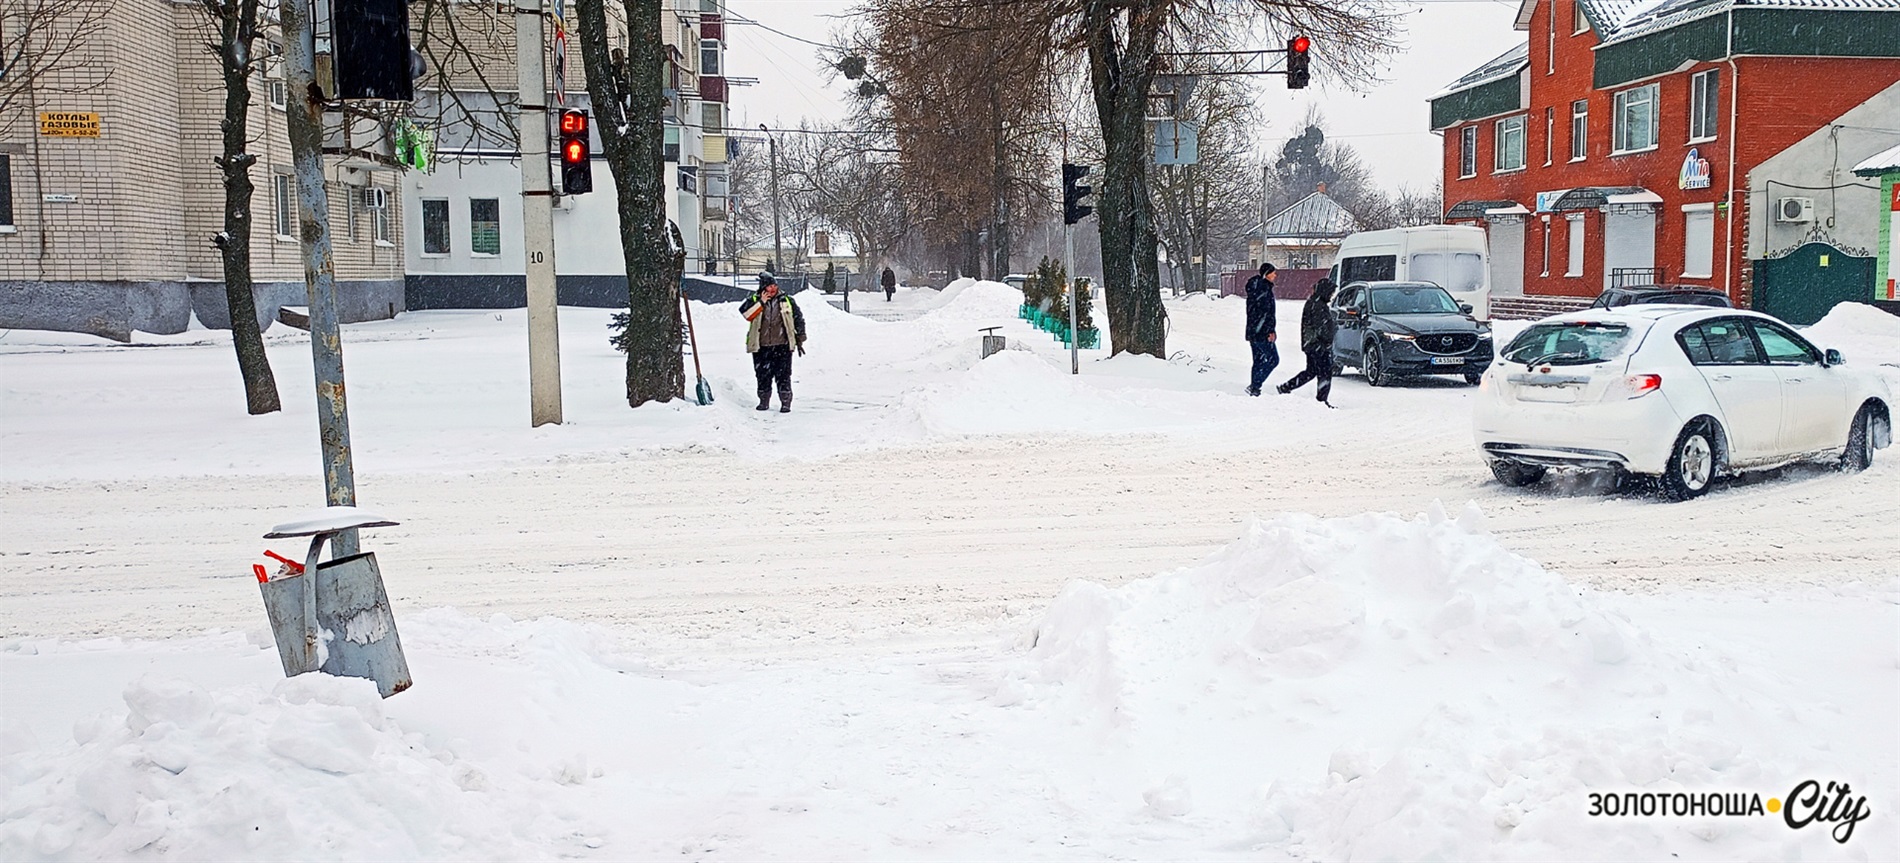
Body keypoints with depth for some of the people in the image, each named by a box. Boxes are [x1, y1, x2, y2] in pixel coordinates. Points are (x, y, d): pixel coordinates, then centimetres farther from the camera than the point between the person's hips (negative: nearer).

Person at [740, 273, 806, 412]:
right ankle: (764, 401, 24)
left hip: (782, 346, -1)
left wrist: (800, 341, 10)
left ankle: (786, 403, 3)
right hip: (761, 347, 1)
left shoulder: (787, 300, 5)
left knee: (783, 375, -4)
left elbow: (799, 320, 11)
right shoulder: (754, 300, 4)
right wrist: (761, 303, -18)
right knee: (763, 375, 9)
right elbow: (745, 313, -14)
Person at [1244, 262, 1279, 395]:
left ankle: (1254, 389, 13)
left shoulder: (1252, 288, 16)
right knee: (1273, 359, -5)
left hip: (1252, 331, 10)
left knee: (1258, 360, 14)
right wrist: (1271, 331, -19)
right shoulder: (1265, 287, -14)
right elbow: (1268, 312, -19)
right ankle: (1254, 386, -10)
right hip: (1262, 331, -10)